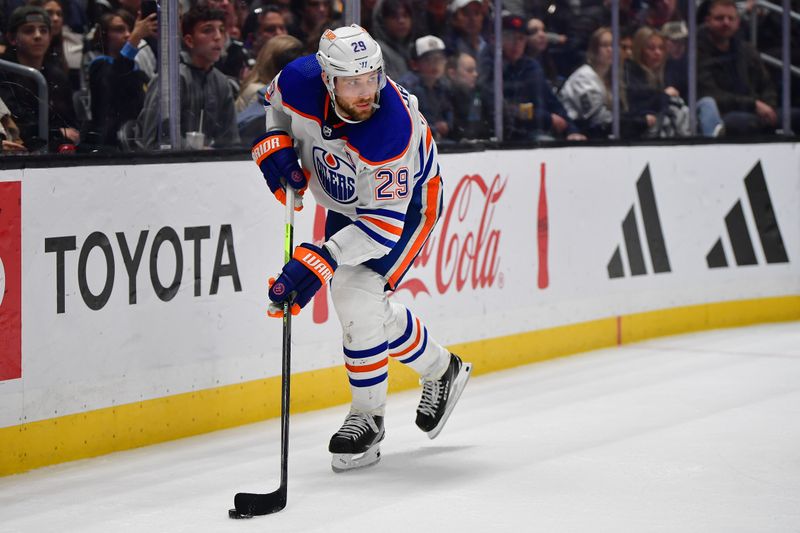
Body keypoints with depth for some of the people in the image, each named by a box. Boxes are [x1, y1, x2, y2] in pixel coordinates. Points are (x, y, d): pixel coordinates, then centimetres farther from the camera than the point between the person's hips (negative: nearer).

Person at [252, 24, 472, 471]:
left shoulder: (393, 129, -40)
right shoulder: (300, 82, -26)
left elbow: (384, 224, -37)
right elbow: (275, 106, 3)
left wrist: (318, 263, -44)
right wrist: (275, 147, -15)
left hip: (406, 204, -6)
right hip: (344, 202, 6)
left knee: (357, 301, -20)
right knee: (368, 312, 10)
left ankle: (368, 419, -2)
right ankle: (441, 371, 36)